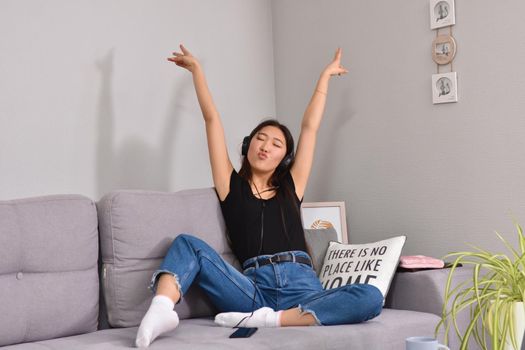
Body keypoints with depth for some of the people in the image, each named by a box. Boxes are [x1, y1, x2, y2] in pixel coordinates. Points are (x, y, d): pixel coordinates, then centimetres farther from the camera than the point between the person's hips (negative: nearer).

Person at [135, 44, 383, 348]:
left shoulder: (291, 187, 21)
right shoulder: (232, 186, 17)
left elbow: (310, 126, 26)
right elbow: (212, 119, 16)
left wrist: (326, 75, 33)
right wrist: (196, 69, 21)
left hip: (303, 289, 1)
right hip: (255, 289, -1)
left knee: (371, 297, -27)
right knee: (188, 244, -19)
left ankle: (269, 320, -34)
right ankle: (162, 309, -47)